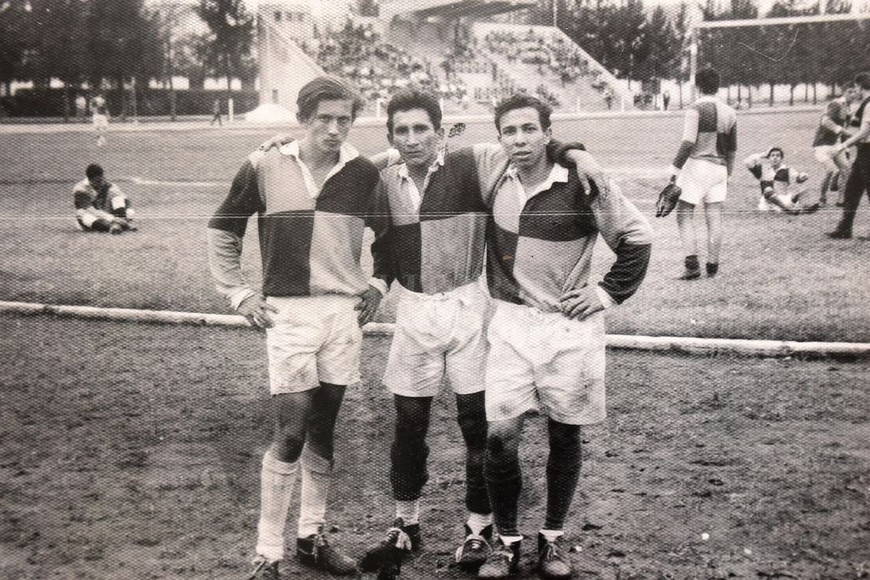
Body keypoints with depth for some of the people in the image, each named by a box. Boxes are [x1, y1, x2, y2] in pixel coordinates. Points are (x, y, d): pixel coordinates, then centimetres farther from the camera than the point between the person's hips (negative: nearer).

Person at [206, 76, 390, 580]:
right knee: (291, 433, -7)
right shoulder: (265, 168, -3)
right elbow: (223, 230, 8)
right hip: (287, 312, -3)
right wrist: (240, 295, 3)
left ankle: (313, 536, 25)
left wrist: (378, 284, 10)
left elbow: (387, 234, 20)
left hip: (344, 312, 3)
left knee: (323, 430, 11)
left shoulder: (363, 174, 3)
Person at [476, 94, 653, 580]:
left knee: (565, 435, 8)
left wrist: (608, 293, -5)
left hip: (569, 326, -2)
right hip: (511, 324, 3)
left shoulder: (584, 185, -12)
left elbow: (638, 237, -3)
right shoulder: (496, 184, 1)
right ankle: (507, 540, 11)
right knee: (500, 436, -6)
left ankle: (554, 538, 25)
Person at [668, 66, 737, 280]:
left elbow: (688, 142, -18)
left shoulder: (696, 108, -9)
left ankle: (692, 264, -11)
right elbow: (732, 148, 17)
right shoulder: (729, 112, 10)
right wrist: (727, 173, 26)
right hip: (719, 168, 6)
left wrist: (675, 168, -13)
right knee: (714, 217, 7)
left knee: (684, 215, 0)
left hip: (697, 166, -6)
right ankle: (712, 266, 10)